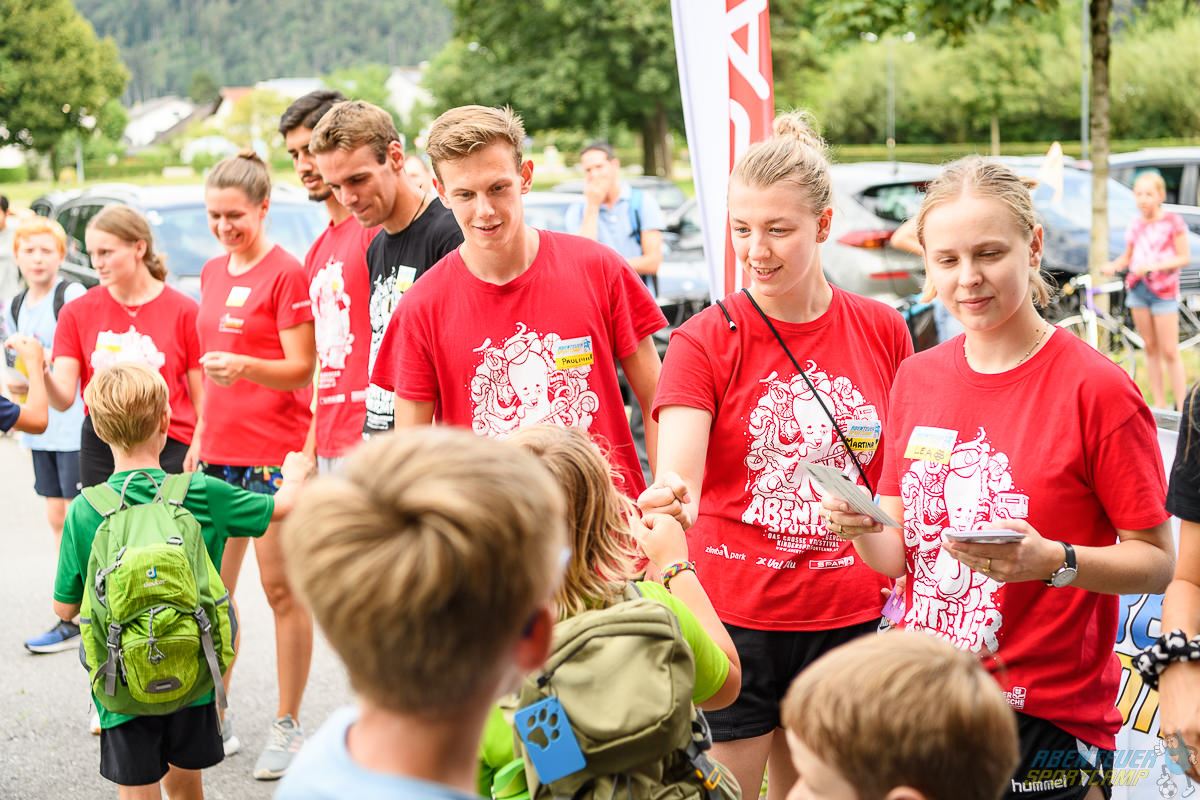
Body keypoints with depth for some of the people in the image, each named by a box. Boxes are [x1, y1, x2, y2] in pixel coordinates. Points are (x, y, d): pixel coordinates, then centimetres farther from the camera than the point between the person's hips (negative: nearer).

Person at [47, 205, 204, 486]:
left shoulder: (183, 310, -1)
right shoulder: (77, 312, 6)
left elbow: (201, 395, 1)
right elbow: (64, 397, 0)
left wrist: (197, 447, -13)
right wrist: (42, 376, -20)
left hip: (170, 452, -2)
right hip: (100, 452, 2)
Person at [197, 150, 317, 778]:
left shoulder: (287, 273, -9)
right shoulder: (212, 272, 13)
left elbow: (303, 371, -12)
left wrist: (245, 366, -29)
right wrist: (200, 436, 19)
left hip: (276, 452, -7)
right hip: (220, 452, 7)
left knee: (282, 590, 1)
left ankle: (288, 727, 11)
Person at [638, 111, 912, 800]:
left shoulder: (883, 332, 2)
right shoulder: (705, 341, -7)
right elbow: (677, 474, -20)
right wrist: (671, 497, -43)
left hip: (848, 614, 3)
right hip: (734, 614, -2)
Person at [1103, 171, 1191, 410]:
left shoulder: (1173, 222, -7)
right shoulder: (1135, 226, 7)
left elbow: (1183, 258, -8)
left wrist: (1154, 265, -21)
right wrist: (1113, 265, -7)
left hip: (1163, 291, -5)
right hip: (1137, 289, 5)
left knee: (1169, 352, -5)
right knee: (1150, 349, 8)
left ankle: (1181, 407, -1)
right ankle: (1159, 404, 14)